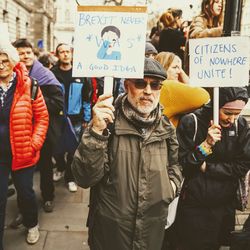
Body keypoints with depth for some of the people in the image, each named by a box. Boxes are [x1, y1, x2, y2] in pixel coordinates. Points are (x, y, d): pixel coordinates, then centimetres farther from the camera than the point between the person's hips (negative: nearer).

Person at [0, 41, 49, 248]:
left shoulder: (28, 85, -7)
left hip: (22, 153, -1)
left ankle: (32, 225, 44)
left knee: (25, 192, 16)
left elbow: (42, 117, -3)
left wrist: (34, 144, -10)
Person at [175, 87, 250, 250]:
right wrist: (206, 144, -24)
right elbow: (181, 164, -13)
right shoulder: (191, 122, -13)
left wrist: (207, 167, -13)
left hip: (225, 206, 3)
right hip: (194, 207, -3)